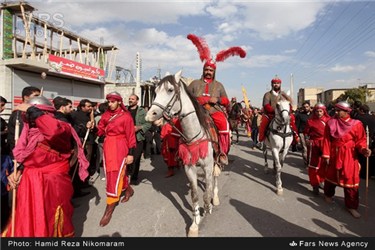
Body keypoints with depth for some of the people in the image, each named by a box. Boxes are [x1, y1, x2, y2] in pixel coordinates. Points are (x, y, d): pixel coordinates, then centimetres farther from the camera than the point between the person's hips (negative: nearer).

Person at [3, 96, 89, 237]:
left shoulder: (62, 127, -14)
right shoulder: (30, 130, 8)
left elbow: (54, 130, -40)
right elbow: (25, 155, 17)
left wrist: (31, 110, -28)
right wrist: (18, 171, -1)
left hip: (52, 182, -6)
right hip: (30, 181, 6)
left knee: (52, 222, 12)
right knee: (27, 221, 20)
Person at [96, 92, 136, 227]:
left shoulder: (126, 116, -8)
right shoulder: (105, 115, 7)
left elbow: (130, 136, -9)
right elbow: (100, 131, 10)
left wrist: (131, 153, -11)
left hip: (120, 147, -6)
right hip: (107, 146, 6)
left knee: (115, 175, -4)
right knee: (119, 172, 17)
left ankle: (109, 209, 6)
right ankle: (128, 190, 44)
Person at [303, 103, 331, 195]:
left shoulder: (328, 120, 3)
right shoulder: (310, 121, -5)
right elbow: (306, 132, 0)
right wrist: (307, 139, -14)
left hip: (326, 144, 4)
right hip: (314, 145, -4)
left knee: (323, 164, 16)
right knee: (314, 165, 0)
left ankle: (320, 180, 37)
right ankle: (315, 185, 9)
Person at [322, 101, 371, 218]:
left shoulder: (356, 124, -7)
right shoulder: (331, 123, -4)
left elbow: (360, 140, -2)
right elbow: (327, 140, -3)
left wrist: (363, 149, -23)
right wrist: (326, 155, -6)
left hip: (349, 156, -1)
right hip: (334, 154, 2)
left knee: (350, 180, 3)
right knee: (330, 175, 17)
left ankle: (352, 206, 18)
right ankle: (329, 194, 42)